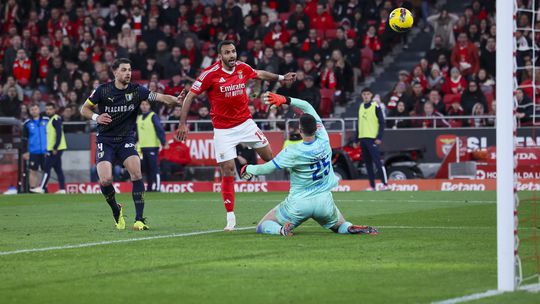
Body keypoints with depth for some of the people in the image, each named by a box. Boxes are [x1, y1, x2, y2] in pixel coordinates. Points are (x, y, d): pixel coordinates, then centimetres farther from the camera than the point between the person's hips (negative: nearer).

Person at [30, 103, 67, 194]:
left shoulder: (56, 119, -11)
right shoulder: (51, 119, 19)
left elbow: (59, 134, -19)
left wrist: (55, 148, -23)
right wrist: (48, 151, 22)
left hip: (56, 149, -10)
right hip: (53, 149, 10)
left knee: (47, 168, -9)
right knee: (58, 169, 9)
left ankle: (41, 188, -8)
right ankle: (62, 189, 8)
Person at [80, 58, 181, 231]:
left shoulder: (136, 90, -5)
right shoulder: (103, 90, -5)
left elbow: (161, 97, -16)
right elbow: (84, 109, 6)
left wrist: (176, 100, -36)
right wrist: (96, 117, -15)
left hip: (126, 139, 1)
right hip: (105, 140, -1)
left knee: (136, 173, -23)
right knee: (105, 180, -17)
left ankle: (139, 219, -17)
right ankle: (116, 211, 15)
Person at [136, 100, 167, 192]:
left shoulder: (153, 116, -6)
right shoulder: (139, 117, 16)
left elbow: (160, 129, -12)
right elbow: (137, 132, 24)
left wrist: (163, 142, -19)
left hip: (152, 146, -7)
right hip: (143, 146, 7)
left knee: (154, 168, -9)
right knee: (147, 168, 9)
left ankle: (157, 187, -7)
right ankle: (149, 187, 16)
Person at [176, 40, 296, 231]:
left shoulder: (243, 68, -1)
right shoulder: (210, 74, -14)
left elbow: (260, 74, 22)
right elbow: (190, 96, -10)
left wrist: (281, 78, 18)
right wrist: (183, 123, -13)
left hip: (245, 123, 4)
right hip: (223, 129, -4)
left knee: (269, 156, 2)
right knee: (228, 171, -7)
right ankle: (231, 217, 0)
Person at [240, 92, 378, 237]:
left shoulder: (293, 152, -19)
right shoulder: (323, 140, -7)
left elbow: (267, 169, -9)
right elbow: (308, 107, 1)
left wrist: (249, 169, 9)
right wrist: (285, 100, -3)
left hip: (298, 204, -3)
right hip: (324, 202, 3)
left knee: (262, 227, 10)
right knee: (340, 226, 26)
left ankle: (282, 229, -24)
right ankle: (352, 229, -10)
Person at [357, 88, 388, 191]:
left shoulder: (376, 106, -4)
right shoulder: (361, 107, 15)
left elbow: (382, 122, -6)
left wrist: (379, 137, -14)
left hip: (372, 138, -6)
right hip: (362, 138, 6)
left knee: (377, 161, -11)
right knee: (367, 163, 6)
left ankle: (385, 184, -8)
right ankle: (372, 185, 9)